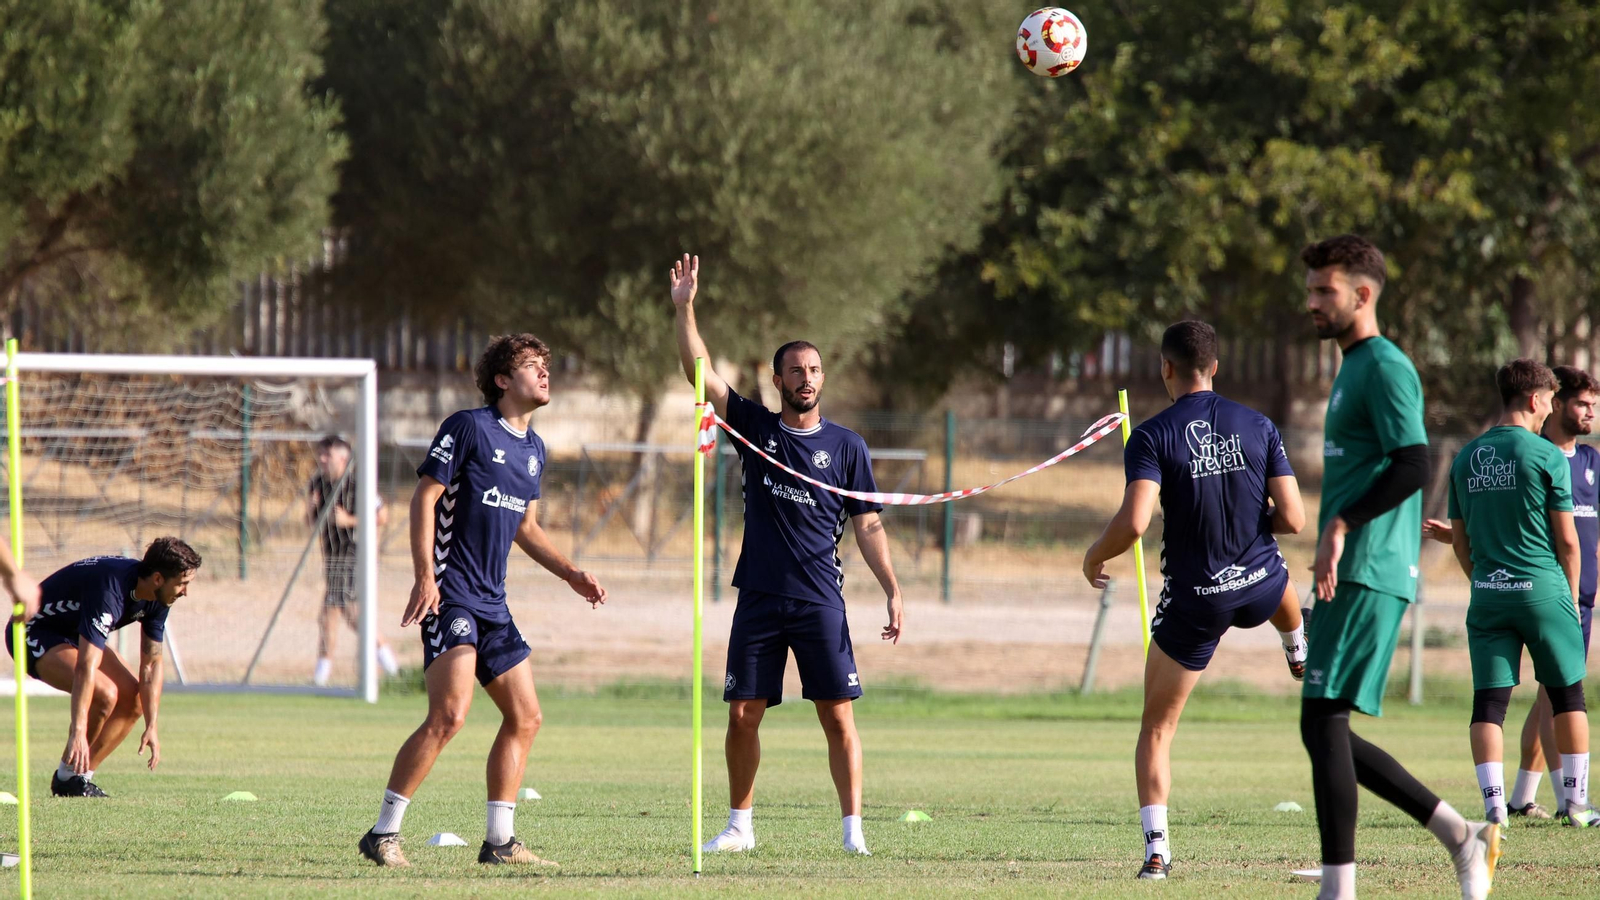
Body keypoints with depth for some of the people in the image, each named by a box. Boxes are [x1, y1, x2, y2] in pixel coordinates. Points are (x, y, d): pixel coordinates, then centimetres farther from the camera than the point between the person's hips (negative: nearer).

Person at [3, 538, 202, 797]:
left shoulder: (157, 599, -10)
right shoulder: (110, 590, -37)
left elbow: (151, 664, -1)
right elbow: (86, 667, -43)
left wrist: (151, 727, -8)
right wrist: (77, 733, -48)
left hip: (74, 635, 9)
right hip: (35, 635, -9)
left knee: (134, 698, -4)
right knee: (104, 693, -28)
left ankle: (82, 775, 4)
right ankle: (67, 778, -10)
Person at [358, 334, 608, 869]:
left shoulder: (534, 449, 17)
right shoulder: (468, 427, -7)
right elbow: (425, 496, -10)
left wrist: (571, 575, 17)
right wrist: (425, 575, -19)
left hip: (493, 604, 9)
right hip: (450, 597, -9)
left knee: (525, 717, 6)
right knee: (450, 714, -20)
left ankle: (499, 842, 14)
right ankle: (383, 834, -14)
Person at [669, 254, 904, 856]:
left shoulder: (847, 446, 6)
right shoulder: (755, 428, 8)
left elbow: (868, 526, 7)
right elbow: (701, 374, -1)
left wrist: (893, 591, -1)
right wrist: (684, 310, -11)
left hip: (821, 602, -1)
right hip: (759, 598, 1)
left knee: (838, 716, -6)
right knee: (743, 715, 3)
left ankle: (853, 829, -3)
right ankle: (739, 826, 15)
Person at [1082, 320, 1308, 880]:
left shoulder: (1152, 437, -13)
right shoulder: (1257, 426, -3)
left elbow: (1133, 522, -24)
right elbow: (1292, 519, -5)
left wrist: (1094, 558, -4)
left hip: (1193, 598, -3)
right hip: (1261, 586, 3)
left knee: (1156, 729, 8)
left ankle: (1157, 848, -3)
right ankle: (1300, 656, 70)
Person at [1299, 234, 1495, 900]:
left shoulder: (1385, 368, -9)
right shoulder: (1352, 369, 22)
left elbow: (1412, 466, -21)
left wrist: (1341, 525, -25)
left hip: (1368, 576, -10)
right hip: (1350, 576, 10)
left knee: (1323, 721, -11)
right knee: (1327, 732, 9)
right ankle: (1463, 838, 12)